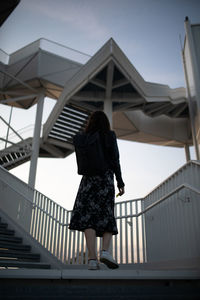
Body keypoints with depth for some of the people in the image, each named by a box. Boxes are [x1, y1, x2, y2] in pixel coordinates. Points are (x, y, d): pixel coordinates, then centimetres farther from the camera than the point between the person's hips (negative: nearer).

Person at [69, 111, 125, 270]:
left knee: (88, 216, -5)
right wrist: (120, 182, 0)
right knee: (107, 217, 7)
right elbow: (115, 159, -2)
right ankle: (105, 250, -14)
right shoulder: (110, 135, 5)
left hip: (89, 179, 2)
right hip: (106, 178, -1)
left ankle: (92, 258, -15)